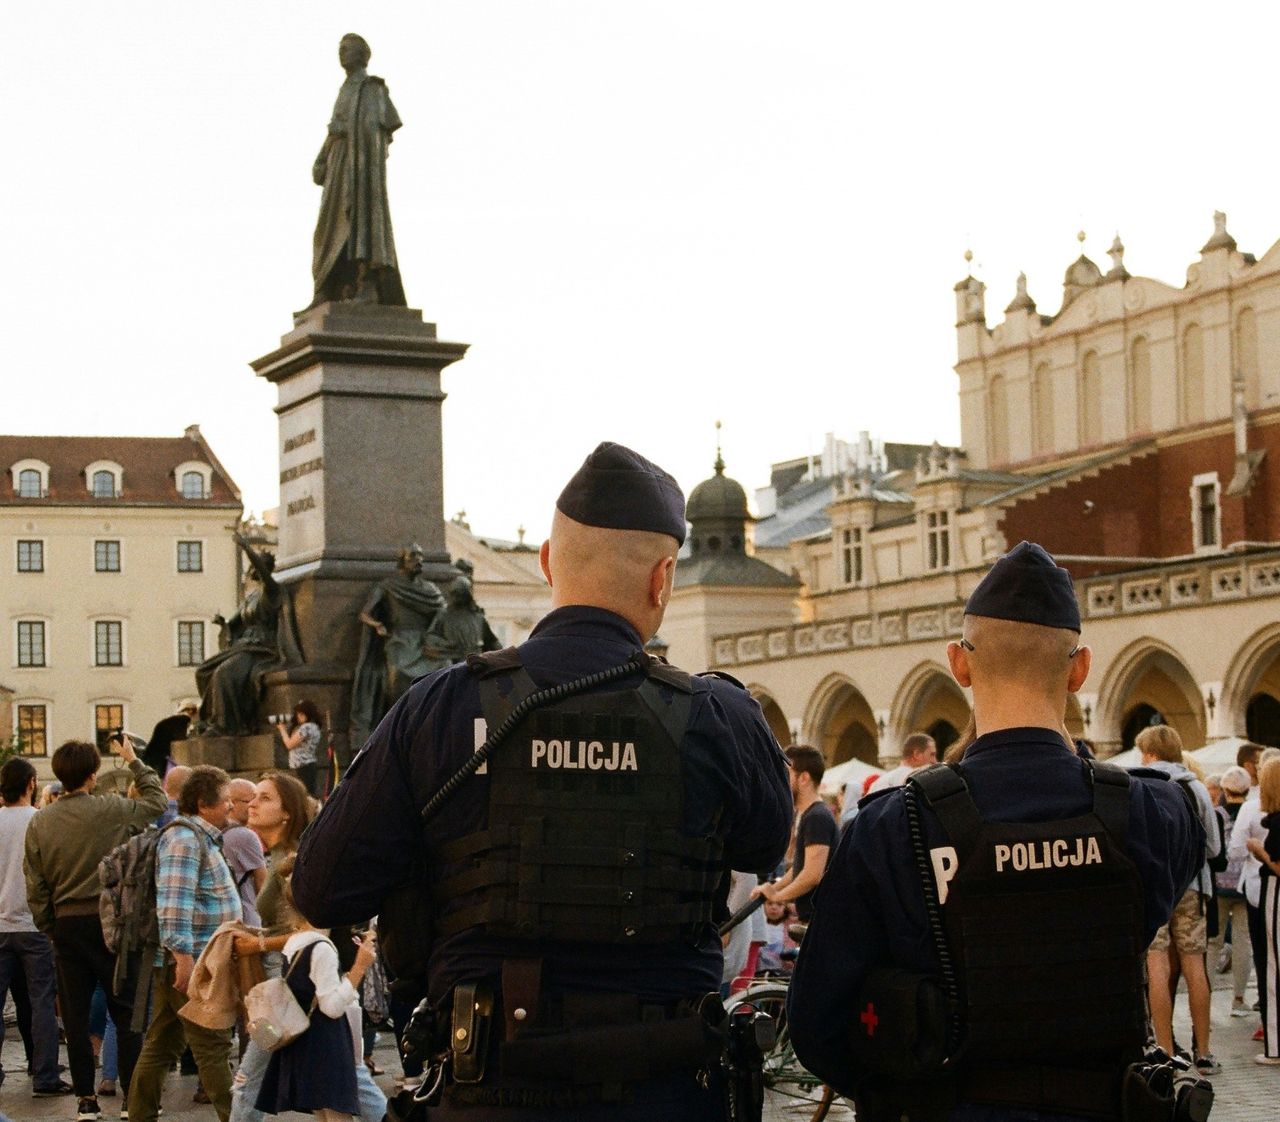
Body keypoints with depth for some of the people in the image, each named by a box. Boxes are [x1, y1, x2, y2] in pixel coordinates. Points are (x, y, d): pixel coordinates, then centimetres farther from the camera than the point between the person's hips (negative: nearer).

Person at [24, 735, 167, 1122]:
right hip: (110, 920, -3)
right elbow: (156, 800, 9)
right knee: (125, 1011, 4)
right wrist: (133, 761, 18)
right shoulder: (113, 810, -10)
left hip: (66, 925, 3)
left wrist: (49, 928, 12)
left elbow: (35, 886, 2)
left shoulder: (39, 822, -1)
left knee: (75, 1014, 9)